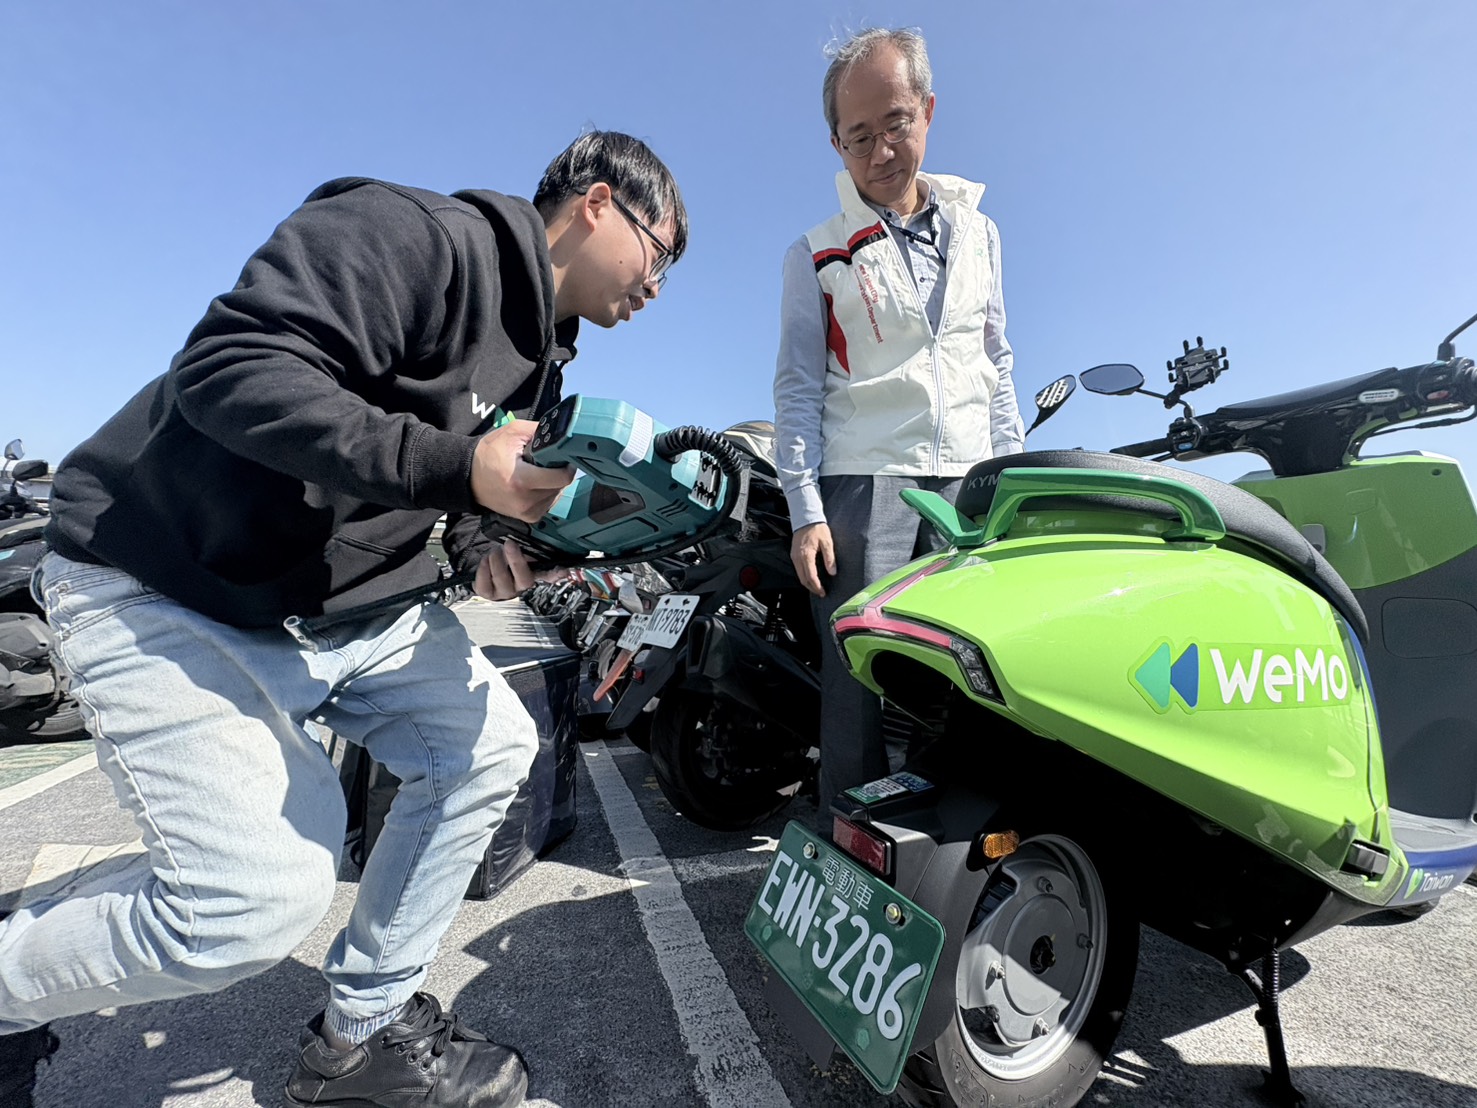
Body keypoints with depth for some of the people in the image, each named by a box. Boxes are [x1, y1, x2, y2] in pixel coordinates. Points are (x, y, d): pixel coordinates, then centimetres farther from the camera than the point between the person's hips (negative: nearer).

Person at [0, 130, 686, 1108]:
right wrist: (456, 466, -32)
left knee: (492, 748, 1)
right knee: (262, 897, -15)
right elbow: (231, 366, -27)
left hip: (354, 602, 9)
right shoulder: (420, 235, -17)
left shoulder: (538, 353, 11)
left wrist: (487, 544, -6)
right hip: (172, 587, -8)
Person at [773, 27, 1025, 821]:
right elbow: (797, 388, 1)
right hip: (863, 484, -3)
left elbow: (997, 362, 19)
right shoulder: (818, 253, 7)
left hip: (970, 485, 4)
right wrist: (805, 508, -9)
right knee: (859, 674, -3)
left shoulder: (977, 231, 17)